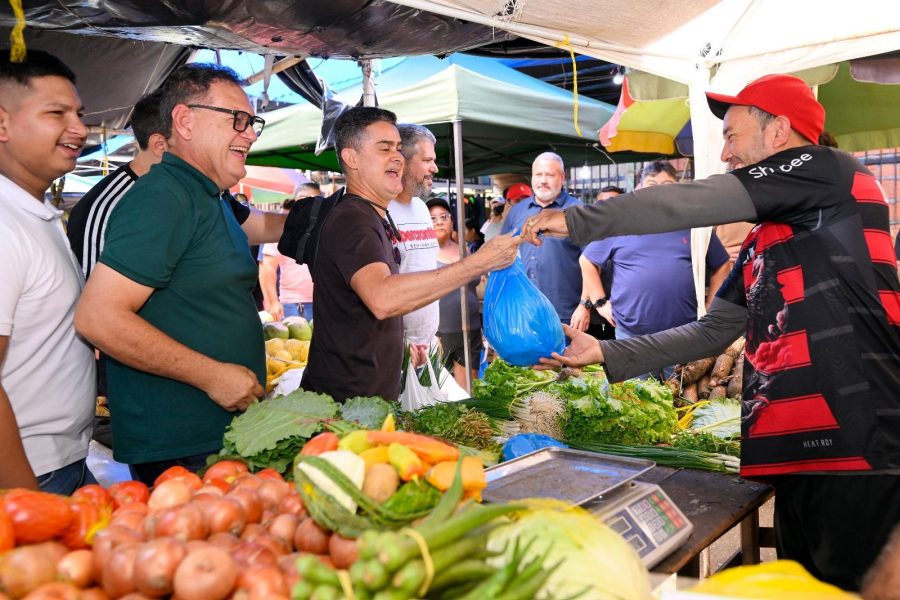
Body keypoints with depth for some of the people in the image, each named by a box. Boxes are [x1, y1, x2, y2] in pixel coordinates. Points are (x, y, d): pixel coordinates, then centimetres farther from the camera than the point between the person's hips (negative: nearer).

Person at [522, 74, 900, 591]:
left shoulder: (825, 168, -2)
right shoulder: (761, 242, 21)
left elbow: (685, 203, -10)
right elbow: (712, 333, 19)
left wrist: (575, 220, -4)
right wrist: (605, 354, 15)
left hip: (855, 446, -9)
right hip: (796, 451, 9)